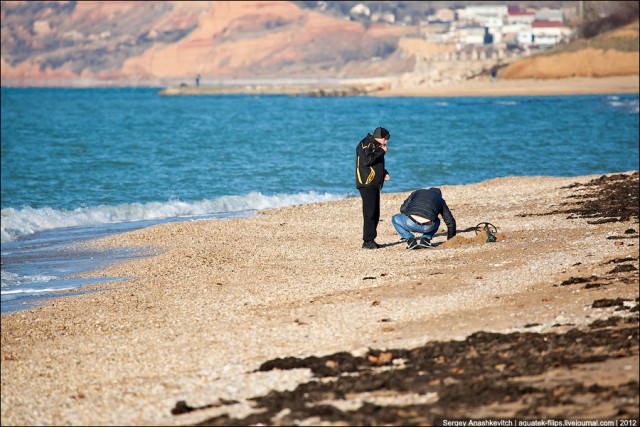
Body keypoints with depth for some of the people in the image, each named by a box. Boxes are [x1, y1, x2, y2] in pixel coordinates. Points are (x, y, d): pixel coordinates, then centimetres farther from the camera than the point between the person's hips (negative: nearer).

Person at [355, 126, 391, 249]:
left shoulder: (375, 146, 22)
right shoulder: (365, 144, -8)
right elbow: (367, 160, -24)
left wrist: (384, 173, 12)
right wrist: (382, 151, -14)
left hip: (374, 185, 10)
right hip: (367, 184, -10)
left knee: (375, 214, 9)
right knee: (370, 213, -14)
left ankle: (370, 240, 13)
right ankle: (368, 241, -16)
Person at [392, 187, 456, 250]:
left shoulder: (417, 192, 28)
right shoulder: (440, 200, 28)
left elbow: (403, 209, 23)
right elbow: (450, 221, 34)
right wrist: (450, 240, 46)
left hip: (410, 223, -2)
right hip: (427, 227, 2)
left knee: (395, 219, 32)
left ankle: (410, 240, 13)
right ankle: (425, 239, 14)